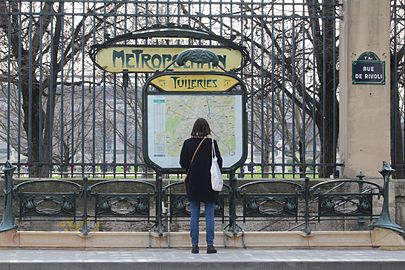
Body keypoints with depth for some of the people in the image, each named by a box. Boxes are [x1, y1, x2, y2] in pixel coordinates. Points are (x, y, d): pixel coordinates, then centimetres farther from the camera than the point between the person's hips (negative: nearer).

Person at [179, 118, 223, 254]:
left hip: (193, 183, 2)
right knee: (209, 215, 4)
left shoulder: (188, 143, -4)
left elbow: (183, 162, -1)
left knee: (194, 216, 7)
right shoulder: (212, 143, -8)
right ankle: (210, 245, 1)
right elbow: (219, 161, -6)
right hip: (209, 183, -2)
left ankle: (194, 245, 6)